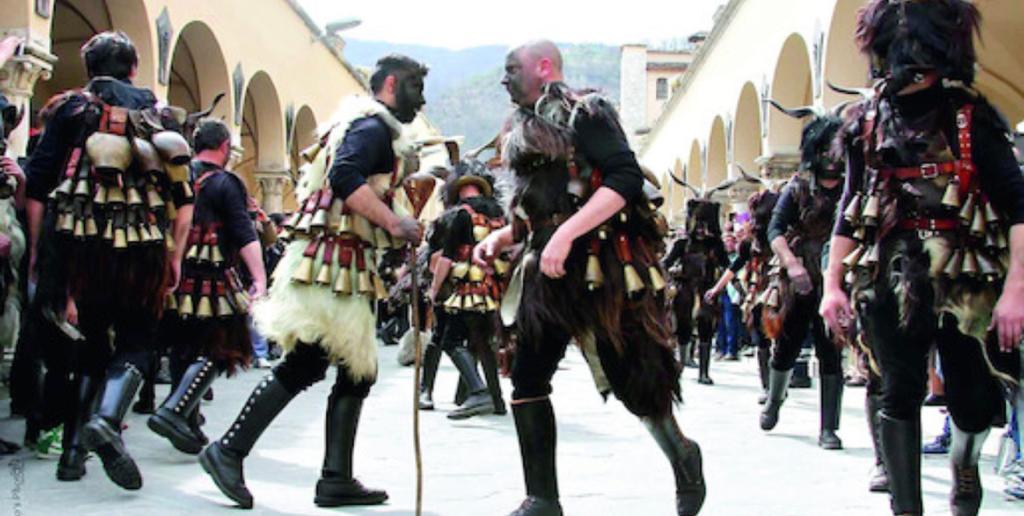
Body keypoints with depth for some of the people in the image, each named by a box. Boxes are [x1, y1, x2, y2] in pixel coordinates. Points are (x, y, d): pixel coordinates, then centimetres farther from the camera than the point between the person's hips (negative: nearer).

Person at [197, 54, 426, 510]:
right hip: (333, 263, -11)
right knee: (304, 366, -9)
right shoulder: (372, 125, -8)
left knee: (357, 371, 8)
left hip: (348, 267, 11)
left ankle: (337, 480, 9)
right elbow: (345, 177, -25)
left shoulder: (370, 126, 23)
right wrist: (395, 223, -24)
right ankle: (229, 451, 0)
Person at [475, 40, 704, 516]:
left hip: (600, 272, -8)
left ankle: (681, 454, 31)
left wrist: (566, 234, -28)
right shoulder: (525, 130, 16)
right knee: (527, 381, 0)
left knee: (632, 382, 2)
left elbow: (626, 179, -21)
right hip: (546, 274, 8)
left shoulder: (582, 112, -9)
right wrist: (501, 237, 7)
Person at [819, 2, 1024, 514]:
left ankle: (963, 462, 39)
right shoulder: (867, 122, 6)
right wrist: (832, 283, 8)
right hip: (892, 280, 2)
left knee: (974, 399, 5)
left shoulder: (971, 119, -4)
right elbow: (850, 209, 13)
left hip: (966, 281, -2)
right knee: (900, 394, 0)